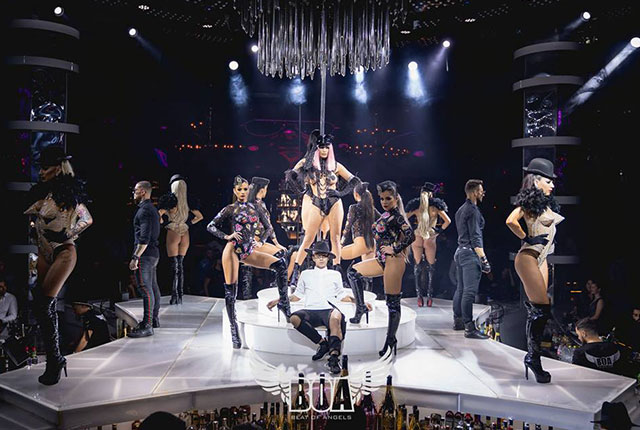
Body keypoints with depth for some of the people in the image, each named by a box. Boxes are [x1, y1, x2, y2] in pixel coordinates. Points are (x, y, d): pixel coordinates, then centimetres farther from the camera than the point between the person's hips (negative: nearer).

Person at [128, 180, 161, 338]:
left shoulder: (144, 210, -13)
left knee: (145, 289, -11)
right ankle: (154, 319, 26)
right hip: (154, 254, 11)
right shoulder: (153, 209, 19)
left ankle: (147, 326, -12)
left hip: (145, 254, -11)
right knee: (153, 287, 16)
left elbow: (144, 237, -22)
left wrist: (135, 257, -23)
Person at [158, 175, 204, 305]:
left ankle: (175, 296, -5)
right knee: (180, 265, 11)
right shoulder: (188, 203, 8)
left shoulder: (170, 199, -7)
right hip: (185, 234, 4)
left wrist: (163, 222, 0)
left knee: (175, 266, -3)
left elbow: (158, 214, -18)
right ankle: (179, 296, 12)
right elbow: (200, 216, 18)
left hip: (173, 233, -4)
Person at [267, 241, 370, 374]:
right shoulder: (305, 274, 26)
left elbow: (342, 296, 27)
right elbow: (297, 295, 28)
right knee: (294, 318, -35)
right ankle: (322, 342, -20)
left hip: (328, 310, -1)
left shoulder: (335, 275, 26)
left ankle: (334, 357, -46)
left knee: (336, 315, -40)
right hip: (310, 311, 1)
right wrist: (278, 300, 18)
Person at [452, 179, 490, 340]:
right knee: (469, 292, -11)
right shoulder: (472, 210, -13)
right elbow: (475, 237, -18)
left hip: (460, 250, 10)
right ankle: (469, 328, -11)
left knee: (460, 289, 14)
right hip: (470, 253, -10)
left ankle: (458, 321, 22)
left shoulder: (461, 210, 17)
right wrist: (483, 259, -19)